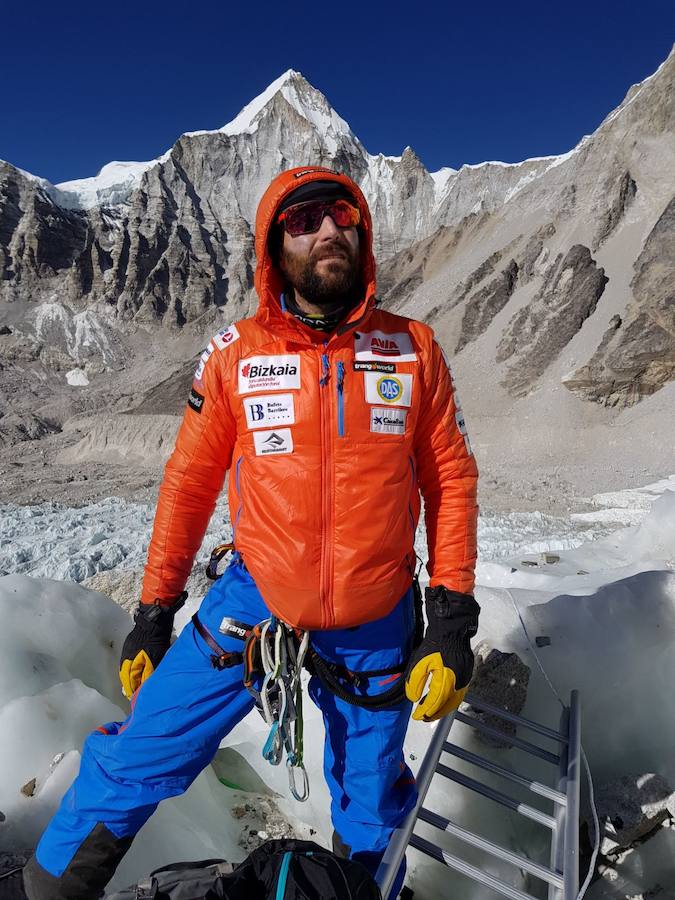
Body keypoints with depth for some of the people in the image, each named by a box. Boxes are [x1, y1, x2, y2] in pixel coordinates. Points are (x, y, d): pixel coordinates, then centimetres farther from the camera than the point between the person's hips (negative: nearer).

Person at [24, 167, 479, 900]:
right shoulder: (236, 355, -7)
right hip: (251, 606, 0)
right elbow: (189, 483, 0)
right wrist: (153, 612, 5)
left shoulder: (413, 348, -4)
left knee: (371, 814, 20)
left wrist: (453, 620, -4)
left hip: (375, 632, 1)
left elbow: (450, 481, -1)